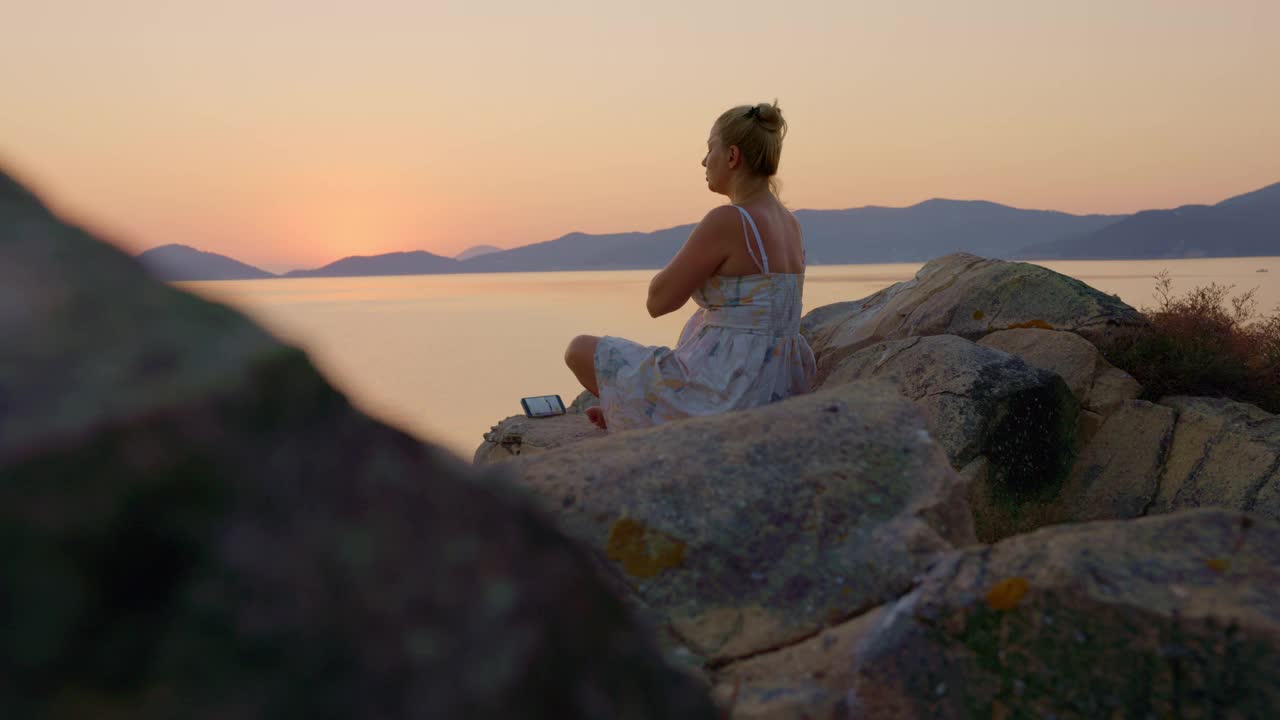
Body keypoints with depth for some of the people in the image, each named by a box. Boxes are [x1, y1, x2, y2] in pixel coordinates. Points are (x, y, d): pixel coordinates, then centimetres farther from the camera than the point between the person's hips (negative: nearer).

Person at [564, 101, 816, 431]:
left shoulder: (725, 221, -18)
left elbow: (657, 302, -12)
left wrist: (693, 250, 2)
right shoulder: (790, 224, 9)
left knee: (580, 349, 8)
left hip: (720, 399, -8)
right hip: (772, 397, 9)